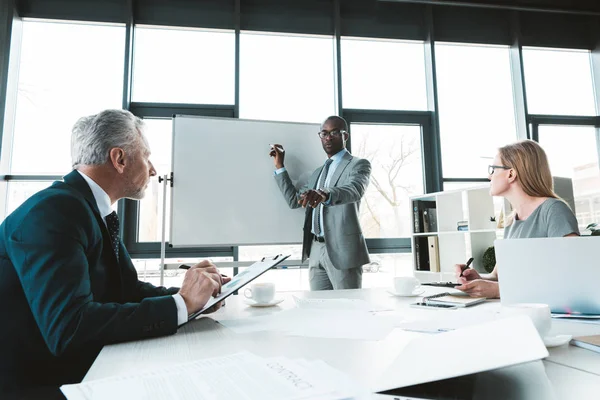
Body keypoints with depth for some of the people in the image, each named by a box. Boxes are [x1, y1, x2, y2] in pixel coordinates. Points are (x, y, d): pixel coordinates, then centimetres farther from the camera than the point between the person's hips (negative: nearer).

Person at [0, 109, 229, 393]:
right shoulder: (55, 210, -23)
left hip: (83, 369, 7)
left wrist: (191, 294, -7)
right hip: (35, 383, -7)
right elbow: (68, 328, -31)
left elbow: (128, 289, 6)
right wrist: (180, 304, -26)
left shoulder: (96, 210, 5)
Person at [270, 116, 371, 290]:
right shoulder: (318, 172, 20)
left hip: (343, 250, -6)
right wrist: (279, 166, 13)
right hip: (316, 249, 6)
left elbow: (355, 190, -24)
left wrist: (326, 195, -45)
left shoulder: (359, 164, -2)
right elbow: (295, 200, 18)